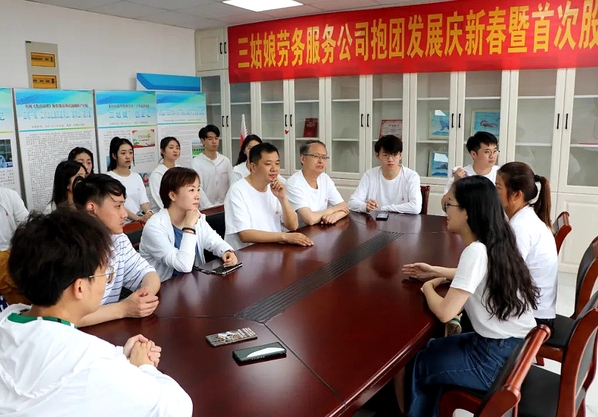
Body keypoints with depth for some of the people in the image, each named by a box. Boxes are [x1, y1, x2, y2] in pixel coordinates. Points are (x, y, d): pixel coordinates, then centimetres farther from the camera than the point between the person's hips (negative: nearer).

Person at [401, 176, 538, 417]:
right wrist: (435, 272, 16)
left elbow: (445, 313, -27)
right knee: (432, 351, 23)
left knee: (420, 365, 13)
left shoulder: (476, 251, -25)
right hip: (517, 347, 8)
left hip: (500, 359, -8)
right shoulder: (495, 243, 1)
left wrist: (428, 287, -8)